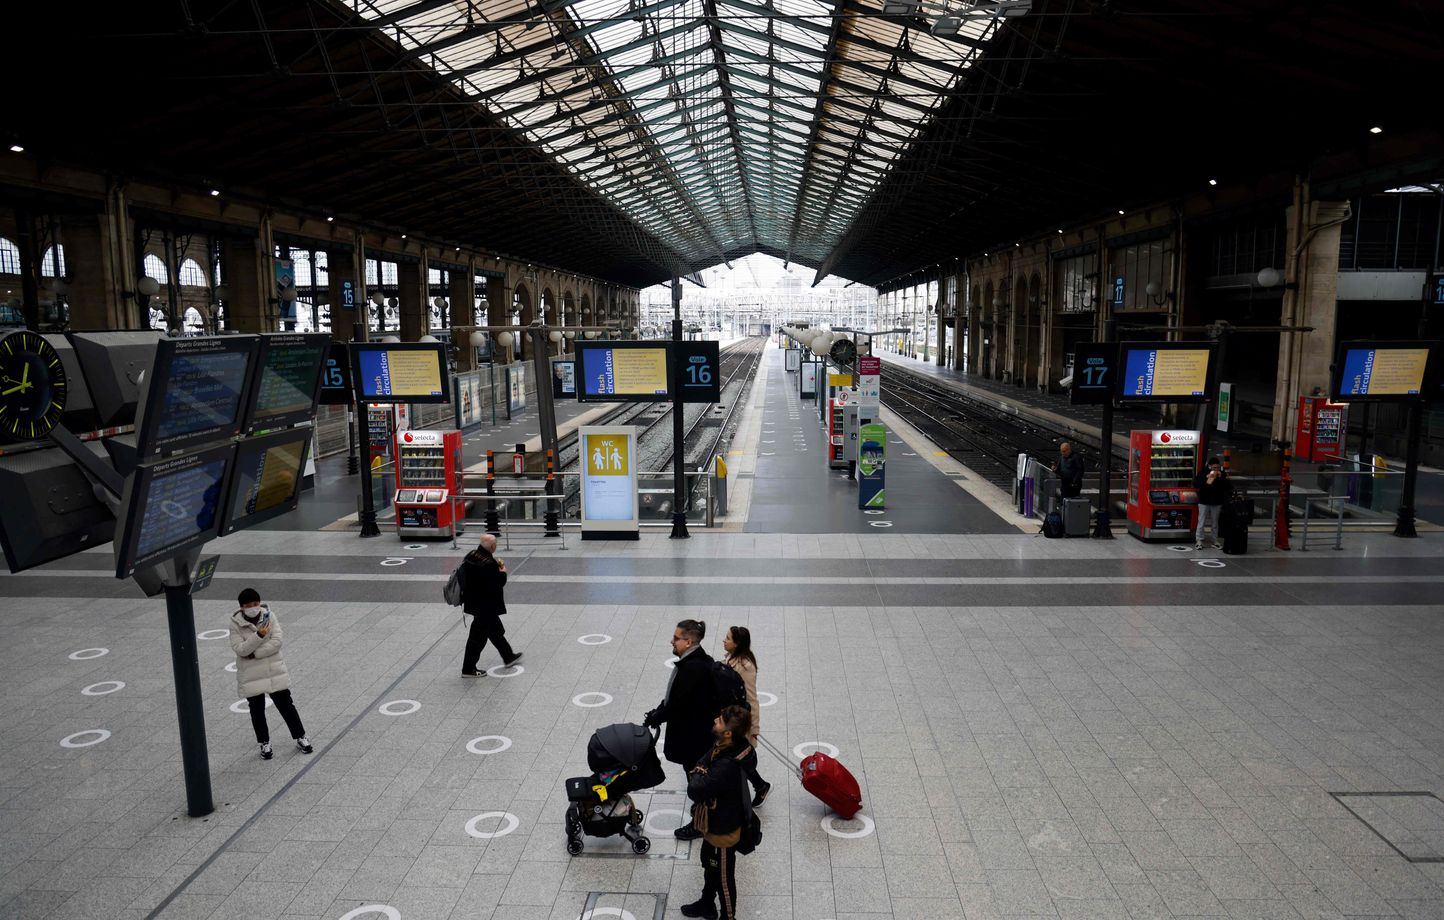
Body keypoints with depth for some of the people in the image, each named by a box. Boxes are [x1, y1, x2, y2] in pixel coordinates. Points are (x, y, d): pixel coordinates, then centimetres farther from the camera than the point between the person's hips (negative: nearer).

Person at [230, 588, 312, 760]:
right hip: (251, 676, 0)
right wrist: (259, 635, -27)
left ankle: (301, 737, 21)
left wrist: (254, 654, -19)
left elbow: (277, 642, -14)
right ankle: (264, 743, 29)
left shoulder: (269, 616, -7)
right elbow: (240, 649, -18)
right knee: (257, 710, 12)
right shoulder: (236, 624, -9)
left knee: (286, 705, 8)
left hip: (275, 670, 1)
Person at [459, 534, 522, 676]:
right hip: (485, 606, -9)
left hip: (473, 600, 9)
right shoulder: (489, 564, -28)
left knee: (496, 630, 23)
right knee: (478, 636, 5)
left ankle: (508, 657, 39)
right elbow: (499, 583, -22)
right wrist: (503, 570, -5)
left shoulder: (471, 555, -2)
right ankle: (468, 669, 17)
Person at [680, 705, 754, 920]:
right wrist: (700, 775, -15)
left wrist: (698, 776, -17)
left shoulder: (727, 766, -40)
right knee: (709, 865, 31)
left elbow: (694, 791, -36)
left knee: (723, 877, 15)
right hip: (713, 822, 9)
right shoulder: (719, 748, -12)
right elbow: (698, 767, 4)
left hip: (723, 830, -9)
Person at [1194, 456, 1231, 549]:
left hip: (1217, 502, 2)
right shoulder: (1203, 473, -4)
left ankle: (1215, 541, 18)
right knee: (1201, 522, 0)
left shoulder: (1222, 474, 0)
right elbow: (1195, 484, -13)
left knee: (1215, 522, 10)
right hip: (1204, 502, -2)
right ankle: (1199, 541, 3)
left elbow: (1227, 488, -7)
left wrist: (1221, 478, -19)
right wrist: (1206, 478, -22)